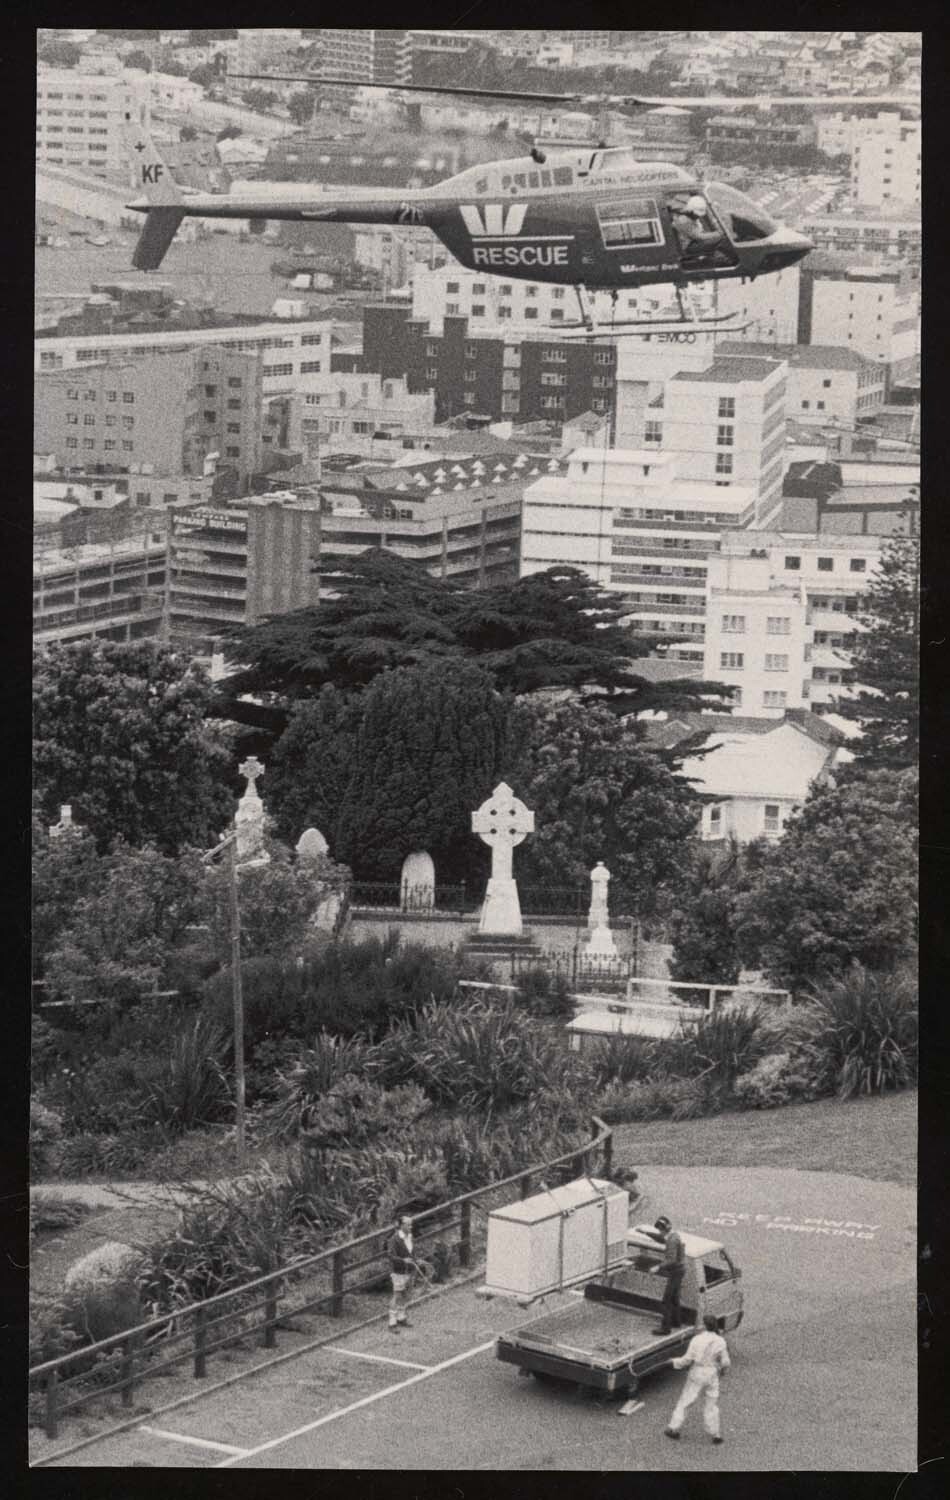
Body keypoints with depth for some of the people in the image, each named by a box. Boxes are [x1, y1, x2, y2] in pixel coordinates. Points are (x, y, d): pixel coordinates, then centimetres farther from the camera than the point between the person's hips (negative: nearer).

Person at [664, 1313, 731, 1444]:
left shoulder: (697, 1340, -17)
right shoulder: (720, 1342, -8)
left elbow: (687, 1359, -13)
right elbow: (725, 1362, -3)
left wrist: (675, 1362, 4)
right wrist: (722, 1371, 19)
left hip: (697, 1374, -2)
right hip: (712, 1375, 2)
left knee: (685, 1401, 10)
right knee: (711, 1404, 14)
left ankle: (674, 1428, 13)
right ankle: (715, 1434, 15)